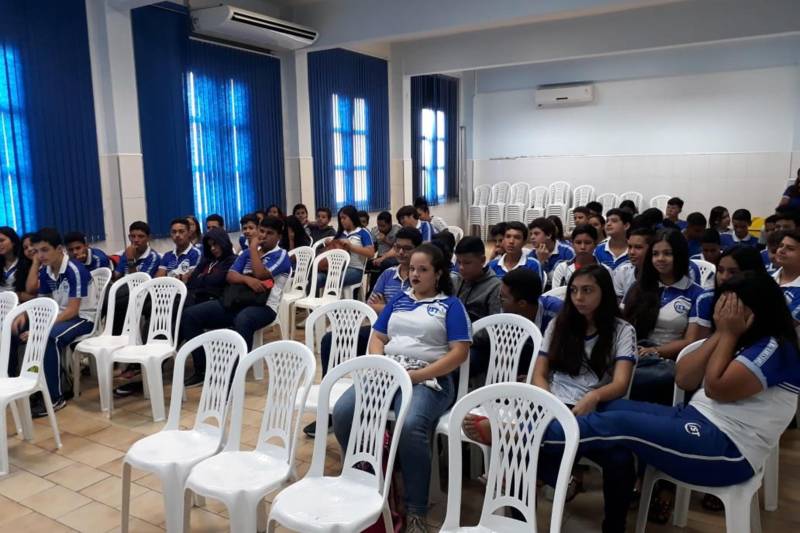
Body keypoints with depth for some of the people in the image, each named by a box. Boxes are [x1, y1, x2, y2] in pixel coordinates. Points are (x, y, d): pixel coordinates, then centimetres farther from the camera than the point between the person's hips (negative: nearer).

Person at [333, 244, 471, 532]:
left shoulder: (451, 305, 8)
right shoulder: (398, 300, 22)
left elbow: (459, 352, -2)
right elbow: (377, 338, 19)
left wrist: (417, 375, -13)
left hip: (429, 379, -4)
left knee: (411, 427, -36)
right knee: (342, 412, -23)